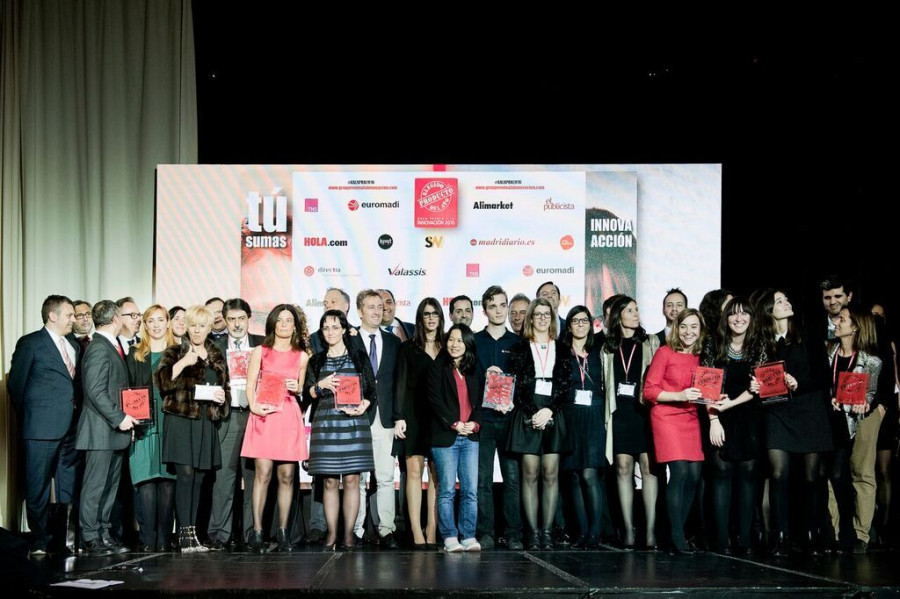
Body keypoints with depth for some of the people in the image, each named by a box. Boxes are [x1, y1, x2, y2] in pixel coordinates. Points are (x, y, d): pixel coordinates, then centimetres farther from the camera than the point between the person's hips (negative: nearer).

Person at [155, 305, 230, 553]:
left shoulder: (217, 357, 16)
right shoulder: (175, 353, 3)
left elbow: (226, 387, 23)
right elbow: (161, 380, -10)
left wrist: (222, 396, 1)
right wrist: (182, 363, -20)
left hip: (206, 423, 5)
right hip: (181, 419, -4)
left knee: (199, 478, 7)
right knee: (185, 474, -10)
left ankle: (191, 531, 13)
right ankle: (185, 534, -10)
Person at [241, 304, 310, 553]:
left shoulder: (302, 356, 14)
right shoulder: (260, 352, 9)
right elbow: (250, 385, 5)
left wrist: (296, 388, -1)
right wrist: (254, 406, -12)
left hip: (289, 416, 2)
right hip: (263, 415, -2)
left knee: (286, 475, 0)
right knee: (263, 473, -10)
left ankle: (282, 530, 8)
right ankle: (257, 531, -6)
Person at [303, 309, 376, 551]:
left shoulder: (359, 356, 9)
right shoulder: (316, 361, 14)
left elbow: (372, 389, 7)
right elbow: (307, 393, 11)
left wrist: (364, 405, -11)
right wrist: (321, 386, -8)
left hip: (354, 423, -1)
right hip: (325, 423, 1)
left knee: (351, 479, -3)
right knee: (330, 480, 1)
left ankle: (349, 534, 1)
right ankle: (331, 533, 5)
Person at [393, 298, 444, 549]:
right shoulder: (408, 348, 8)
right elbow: (401, 384, 2)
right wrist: (399, 417, -7)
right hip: (415, 415, -2)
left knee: (437, 474, 0)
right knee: (414, 471, -6)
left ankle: (432, 531, 2)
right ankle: (416, 532, -6)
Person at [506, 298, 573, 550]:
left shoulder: (561, 349, 12)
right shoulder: (519, 348, 9)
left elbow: (566, 385, 4)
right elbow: (515, 383, 1)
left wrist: (549, 411, -10)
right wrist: (532, 415, -10)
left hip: (553, 415, 1)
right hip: (527, 416, -1)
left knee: (551, 474, -1)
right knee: (530, 474, -3)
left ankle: (547, 531, 2)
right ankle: (533, 532, -1)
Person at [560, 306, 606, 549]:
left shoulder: (599, 353, 10)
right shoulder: (561, 354, 9)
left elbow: (608, 386, 10)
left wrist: (605, 416, 1)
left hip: (594, 417, -1)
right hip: (570, 417, 1)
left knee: (590, 474, -13)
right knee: (575, 475, 0)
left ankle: (594, 532, -9)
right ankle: (582, 532, 6)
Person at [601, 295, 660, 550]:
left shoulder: (651, 342, 8)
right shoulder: (608, 348, 13)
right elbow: (604, 382, 14)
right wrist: (607, 411, 6)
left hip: (644, 410, -2)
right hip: (619, 411, 2)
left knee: (648, 467, -6)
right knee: (623, 468, 0)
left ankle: (651, 529, -6)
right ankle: (628, 529, 3)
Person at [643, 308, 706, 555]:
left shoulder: (700, 357, 11)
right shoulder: (665, 352, -4)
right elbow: (649, 390, -7)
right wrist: (679, 396, -17)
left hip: (690, 418, 6)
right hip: (666, 417, -6)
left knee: (694, 475, -1)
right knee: (679, 471, -15)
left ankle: (679, 533, 13)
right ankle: (677, 539, -9)